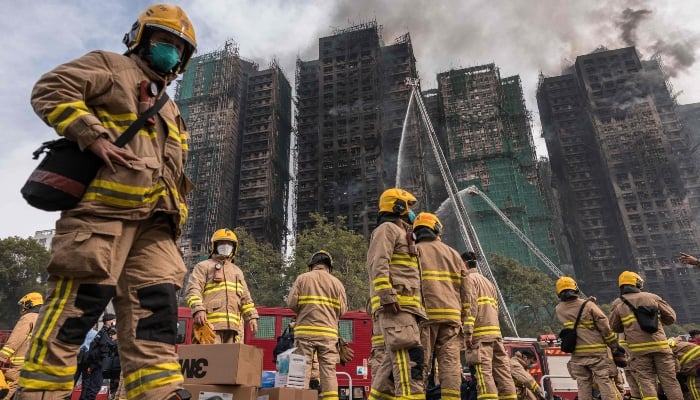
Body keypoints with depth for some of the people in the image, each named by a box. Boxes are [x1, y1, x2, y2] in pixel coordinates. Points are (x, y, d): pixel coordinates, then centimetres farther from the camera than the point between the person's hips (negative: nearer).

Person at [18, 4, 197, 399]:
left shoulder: (171, 113, 33)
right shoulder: (110, 67, 14)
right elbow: (51, 91, -1)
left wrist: (175, 214, 15)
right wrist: (95, 136, -14)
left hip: (153, 220, 7)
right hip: (102, 206, -7)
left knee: (156, 310, -2)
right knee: (75, 305, -8)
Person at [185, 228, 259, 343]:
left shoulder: (237, 271, 28)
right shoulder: (204, 266, 12)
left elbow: (245, 297, 25)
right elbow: (193, 290, -3)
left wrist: (252, 316, 12)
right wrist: (198, 309, -19)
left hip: (234, 324, 5)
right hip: (210, 322, -5)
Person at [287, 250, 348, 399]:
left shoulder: (302, 278, 5)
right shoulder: (336, 282, 7)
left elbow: (291, 303, -2)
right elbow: (343, 310, 3)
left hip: (305, 331, 0)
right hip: (328, 333, 1)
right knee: (329, 371, 3)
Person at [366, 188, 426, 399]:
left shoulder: (402, 234, 32)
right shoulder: (387, 229, 1)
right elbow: (378, 265, -14)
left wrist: (416, 305, 25)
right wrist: (387, 296, -23)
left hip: (404, 305, 10)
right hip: (395, 304, -10)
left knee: (396, 358, 8)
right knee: (409, 355, -16)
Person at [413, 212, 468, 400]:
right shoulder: (453, 253, 18)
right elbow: (465, 290, 13)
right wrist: (465, 321, 14)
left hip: (425, 315, -3)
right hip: (451, 316, 3)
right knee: (450, 362, 1)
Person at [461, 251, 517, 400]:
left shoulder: (469, 278, 1)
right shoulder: (488, 281, 28)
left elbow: (471, 306, -12)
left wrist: (468, 332, -17)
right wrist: (493, 328, 21)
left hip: (481, 332, -8)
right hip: (496, 332, 9)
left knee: (484, 372, -13)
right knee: (502, 370, 6)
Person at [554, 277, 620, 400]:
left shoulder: (559, 310, 0)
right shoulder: (588, 305, -11)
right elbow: (605, 327, -8)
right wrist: (615, 346, 4)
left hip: (576, 354, 3)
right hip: (596, 352, -3)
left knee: (583, 385, 9)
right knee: (605, 383, 2)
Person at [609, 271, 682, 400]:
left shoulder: (617, 304, 4)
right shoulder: (652, 297, 7)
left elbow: (615, 327, 9)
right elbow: (671, 317, 10)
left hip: (639, 348, -1)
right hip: (660, 345, 1)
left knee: (646, 381, 3)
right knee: (669, 380, 10)